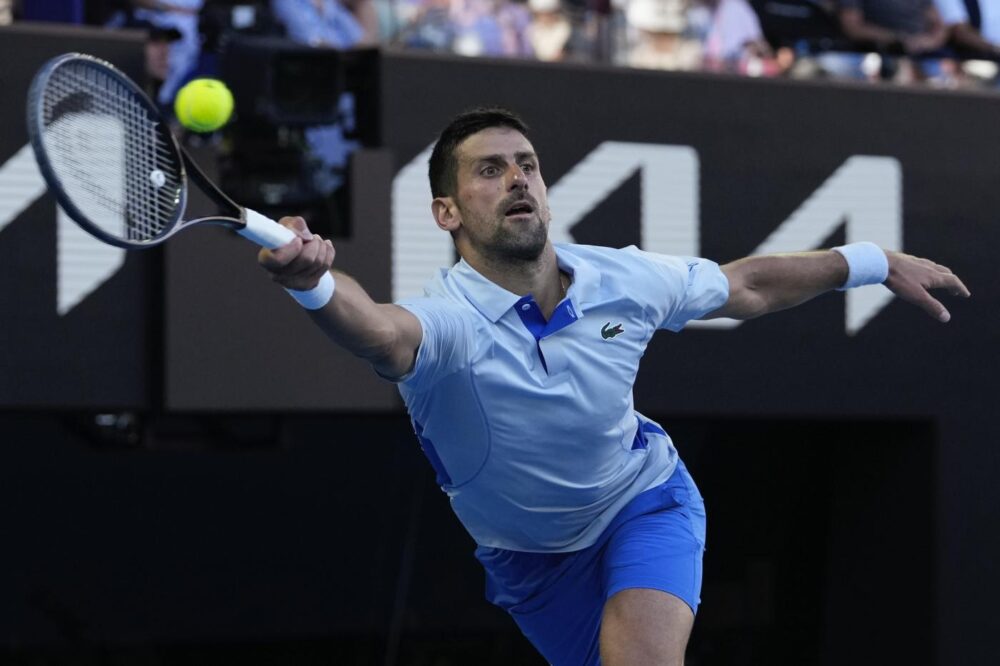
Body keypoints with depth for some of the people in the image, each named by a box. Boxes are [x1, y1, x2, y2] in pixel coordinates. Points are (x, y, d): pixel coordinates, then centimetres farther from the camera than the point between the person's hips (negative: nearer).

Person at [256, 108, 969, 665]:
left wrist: (876, 263, 8)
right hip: (533, 560, 0)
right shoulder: (445, 322, -32)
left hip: (644, 500, 1)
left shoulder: (623, 279, -18)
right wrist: (314, 283, -81)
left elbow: (745, 286, 3)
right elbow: (383, 333, -58)